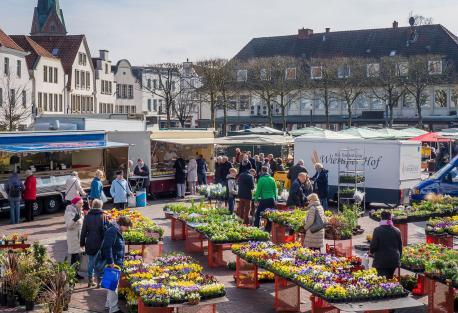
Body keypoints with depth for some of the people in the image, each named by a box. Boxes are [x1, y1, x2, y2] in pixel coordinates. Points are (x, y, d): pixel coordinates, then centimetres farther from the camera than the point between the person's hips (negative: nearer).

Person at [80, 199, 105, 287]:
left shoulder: (87, 216, 1)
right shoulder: (102, 217, -9)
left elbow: (84, 230, 5)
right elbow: (105, 230, -9)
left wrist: (82, 243, 13)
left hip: (90, 244, 3)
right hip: (99, 244, -3)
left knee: (91, 262, 13)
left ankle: (90, 281, 19)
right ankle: (99, 281, 9)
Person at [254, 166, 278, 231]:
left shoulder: (261, 179, -7)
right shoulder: (272, 179, 5)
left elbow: (258, 191, -5)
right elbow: (275, 190, 8)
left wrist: (256, 199, 2)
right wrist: (275, 199, 14)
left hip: (264, 199, -4)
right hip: (272, 199, 4)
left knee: (258, 214, 6)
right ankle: (268, 229, 11)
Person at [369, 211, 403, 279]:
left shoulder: (377, 230, -11)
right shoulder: (397, 231, 2)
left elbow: (373, 245, -10)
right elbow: (400, 246, 9)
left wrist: (371, 251, 12)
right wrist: (399, 257, 23)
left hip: (381, 261, -4)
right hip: (394, 260, 4)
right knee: (390, 278, 16)